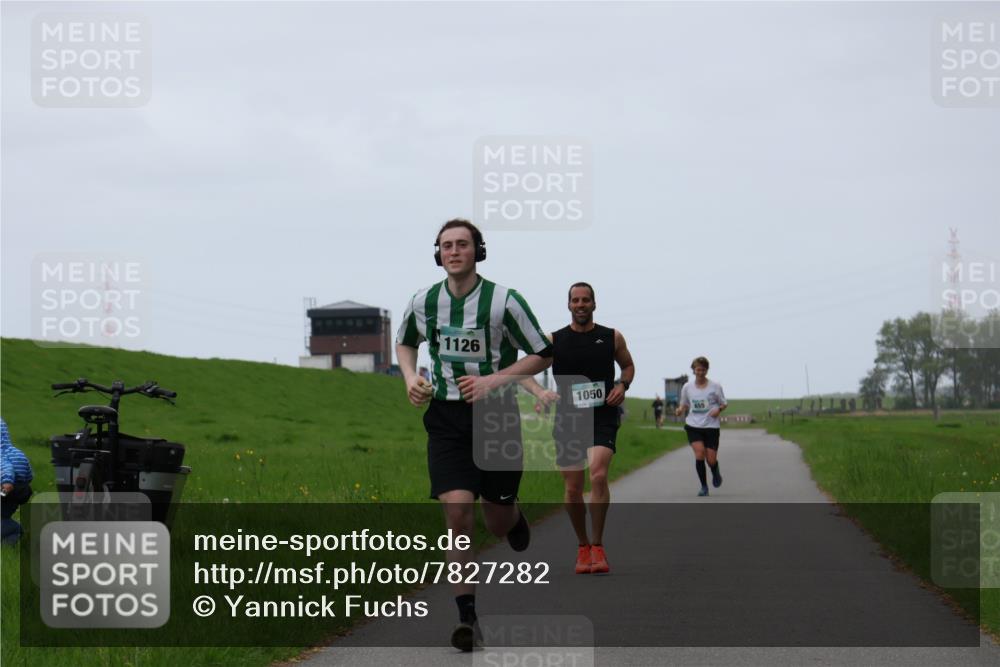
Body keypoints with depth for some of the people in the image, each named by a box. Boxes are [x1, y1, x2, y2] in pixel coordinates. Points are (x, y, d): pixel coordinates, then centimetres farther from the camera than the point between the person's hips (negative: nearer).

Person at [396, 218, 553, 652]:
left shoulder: (504, 302, -10)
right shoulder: (423, 302, 1)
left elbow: (542, 355, -2)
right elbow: (405, 342, 22)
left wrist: (494, 380, -14)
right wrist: (411, 379, 2)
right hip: (446, 419, 1)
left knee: (497, 524, 8)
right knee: (457, 516, -14)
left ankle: (514, 518, 48)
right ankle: (467, 618, -8)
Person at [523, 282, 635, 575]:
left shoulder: (612, 338, 5)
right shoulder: (554, 341, 2)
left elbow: (628, 365, 22)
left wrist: (622, 385, 1)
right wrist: (540, 392, -17)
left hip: (603, 418, -1)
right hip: (568, 419, 1)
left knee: (599, 475, -22)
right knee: (572, 489, 2)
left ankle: (597, 545, -11)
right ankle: (583, 545, 24)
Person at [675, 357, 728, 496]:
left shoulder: (715, 386, -2)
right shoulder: (687, 387, 3)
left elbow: (724, 404, 7)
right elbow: (684, 405, 15)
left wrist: (719, 409, -15)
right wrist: (680, 410, -9)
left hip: (711, 426, -1)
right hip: (693, 426, 1)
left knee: (711, 460, -2)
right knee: (699, 454, -19)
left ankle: (716, 473, 37)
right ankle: (704, 487, -4)